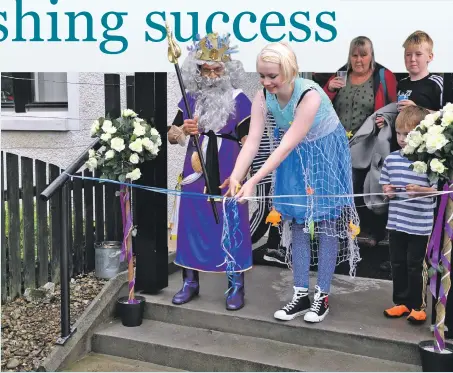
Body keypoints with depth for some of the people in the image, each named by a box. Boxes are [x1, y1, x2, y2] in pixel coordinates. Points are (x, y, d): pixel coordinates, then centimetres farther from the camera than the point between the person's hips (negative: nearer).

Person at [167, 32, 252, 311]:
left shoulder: (239, 100, -5)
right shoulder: (190, 99, 6)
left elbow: (248, 142, -5)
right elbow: (172, 136, 10)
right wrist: (184, 129, -12)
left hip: (227, 175, -4)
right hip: (195, 173, 4)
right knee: (191, 224, 9)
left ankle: (236, 286, 14)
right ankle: (190, 282, 24)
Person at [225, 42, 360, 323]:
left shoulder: (309, 95, -33)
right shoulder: (263, 97, -16)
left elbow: (287, 145, -35)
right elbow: (252, 141, -21)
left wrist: (253, 182, -39)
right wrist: (235, 177, -36)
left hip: (325, 155, -5)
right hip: (294, 159, 5)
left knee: (325, 223, 1)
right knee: (298, 224, 7)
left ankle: (322, 295, 13)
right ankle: (301, 295, 16)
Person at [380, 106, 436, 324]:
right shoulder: (391, 158, 4)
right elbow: (384, 182, 15)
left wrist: (421, 190, -25)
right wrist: (387, 190, -6)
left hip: (419, 225, -5)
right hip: (396, 222, 5)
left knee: (415, 266, 5)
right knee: (398, 264, 15)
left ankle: (417, 306, 21)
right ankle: (401, 302, 30)